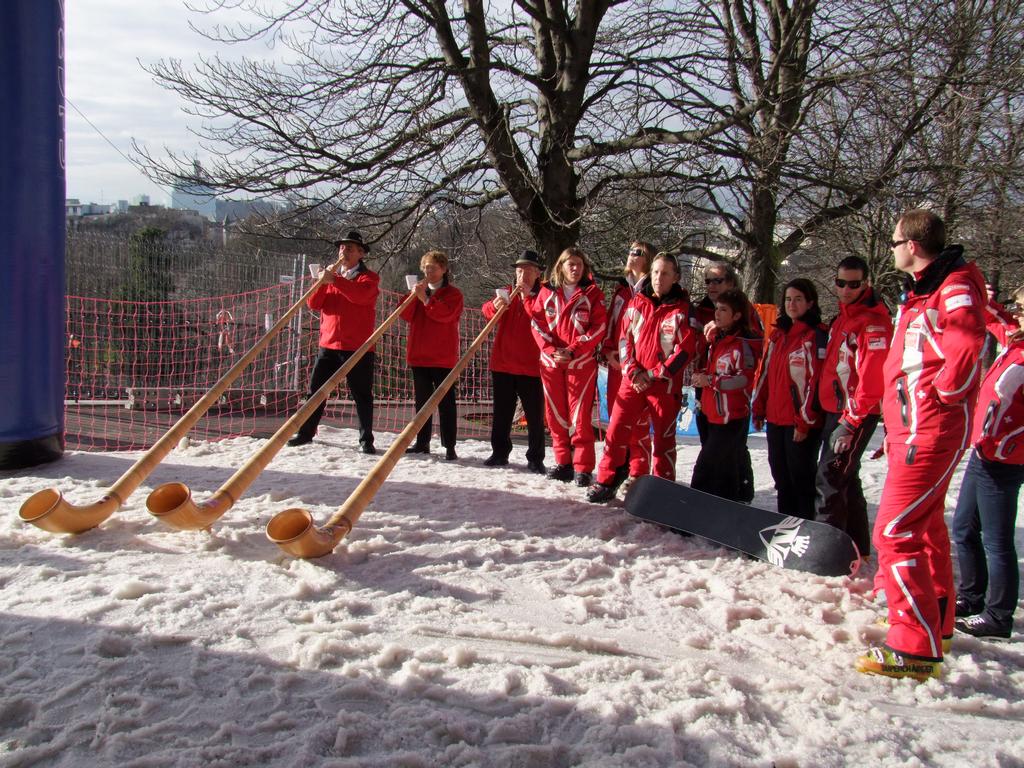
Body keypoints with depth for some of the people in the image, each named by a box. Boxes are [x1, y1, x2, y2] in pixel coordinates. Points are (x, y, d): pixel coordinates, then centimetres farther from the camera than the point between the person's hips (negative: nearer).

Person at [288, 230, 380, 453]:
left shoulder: (368, 277, 2)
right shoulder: (332, 276, 16)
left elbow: (361, 295, -22)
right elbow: (313, 304, 4)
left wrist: (334, 280, -31)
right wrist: (321, 283, -13)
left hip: (358, 347, -5)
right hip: (328, 345, 5)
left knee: (362, 395, 0)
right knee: (316, 390, 9)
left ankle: (366, 439, 5)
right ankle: (306, 433, 20)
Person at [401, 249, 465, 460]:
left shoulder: (453, 293, 2)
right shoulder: (419, 289, 17)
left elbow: (445, 314, -17)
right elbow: (406, 316, 5)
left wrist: (425, 299, -21)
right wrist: (413, 296, -9)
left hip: (442, 356, -5)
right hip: (418, 354, 5)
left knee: (446, 401, -5)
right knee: (422, 400, 10)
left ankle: (449, 446, -4)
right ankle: (422, 442, 17)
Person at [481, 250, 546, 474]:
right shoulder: (507, 293, 13)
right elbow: (488, 310, -2)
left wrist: (528, 296, -21)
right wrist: (495, 306, -25)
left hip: (531, 365, -3)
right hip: (502, 364, 4)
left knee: (535, 415, 0)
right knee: (501, 413, 10)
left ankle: (535, 459, 7)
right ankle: (499, 453, 19)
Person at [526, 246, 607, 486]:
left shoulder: (592, 293, 2)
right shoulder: (547, 291, 8)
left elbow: (598, 327, -4)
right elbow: (537, 322, 4)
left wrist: (573, 350, -13)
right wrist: (551, 349, -10)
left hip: (582, 361, -3)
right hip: (551, 361, 3)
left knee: (580, 416, -6)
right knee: (555, 414, 7)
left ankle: (583, 468, -2)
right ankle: (563, 463, 18)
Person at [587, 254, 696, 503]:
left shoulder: (682, 309, -3)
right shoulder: (637, 303, 7)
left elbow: (685, 350, -8)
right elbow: (625, 340, 7)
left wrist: (653, 374, -11)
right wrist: (633, 372, -6)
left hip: (666, 385, -3)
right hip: (633, 380, 3)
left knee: (664, 437, 5)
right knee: (615, 431, -2)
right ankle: (606, 483, 9)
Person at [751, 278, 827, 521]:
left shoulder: (816, 336, -9)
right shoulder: (778, 334, 14)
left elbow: (815, 380, -14)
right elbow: (765, 372, 17)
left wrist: (805, 421, -16)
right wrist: (759, 409, 14)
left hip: (801, 422, -7)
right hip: (775, 418, 7)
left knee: (801, 475, 0)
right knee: (781, 475, 14)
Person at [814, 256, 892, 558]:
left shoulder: (873, 322, -15)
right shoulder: (842, 318, 15)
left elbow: (871, 380, -22)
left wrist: (850, 422, -23)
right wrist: (830, 412, 19)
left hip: (856, 415, -10)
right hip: (835, 410, 10)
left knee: (831, 478, -10)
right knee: (846, 478, 16)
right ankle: (856, 546, 27)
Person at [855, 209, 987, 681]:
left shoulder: (957, 285, -14)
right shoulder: (923, 292, 17)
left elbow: (966, 342, -32)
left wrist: (944, 392, -20)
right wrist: (896, 422, 18)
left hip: (931, 430, -11)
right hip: (913, 427, 11)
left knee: (894, 532, -14)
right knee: (924, 525, 22)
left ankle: (915, 648, -11)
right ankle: (936, 622, 38)